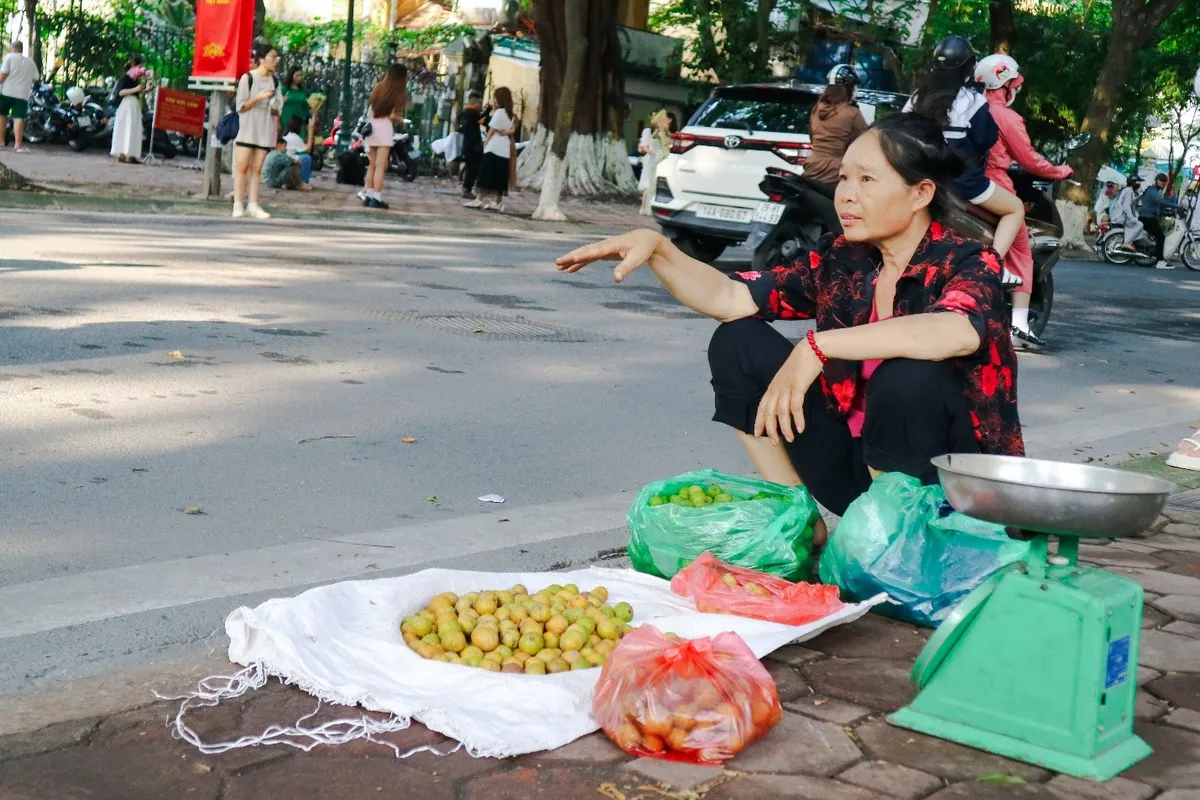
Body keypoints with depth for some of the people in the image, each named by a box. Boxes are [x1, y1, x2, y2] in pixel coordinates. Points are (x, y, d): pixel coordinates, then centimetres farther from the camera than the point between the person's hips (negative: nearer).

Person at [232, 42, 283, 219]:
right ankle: (238, 204, -5)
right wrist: (259, 98, -17)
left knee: (256, 168, 2)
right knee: (242, 166, -5)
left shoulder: (274, 81, 10)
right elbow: (240, 107, -5)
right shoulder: (247, 78, -3)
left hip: (265, 130, 4)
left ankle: (253, 205, 1)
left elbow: (277, 109, 15)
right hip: (248, 128, -4)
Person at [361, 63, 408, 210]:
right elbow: (392, 115, -11)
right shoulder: (398, 93, -6)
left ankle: (368, 195, 13)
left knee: (372, 164, 13)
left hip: (372, 126, 6)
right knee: (381, 165, -4)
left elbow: (370, 110, 9)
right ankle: (376, 198, -6)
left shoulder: (378, 87, 11)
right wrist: (402, 120, 5)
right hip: (384, 127, -6)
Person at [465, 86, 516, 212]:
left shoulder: (498, 112, -8)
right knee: (498, 177, 7)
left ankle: (478, 200, -10)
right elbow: (512, 129, 12)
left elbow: (492, 129, -7)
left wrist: (485, 142, 3)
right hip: (504, 150, 8)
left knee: (486, 175, -7)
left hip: (494, 148, -8)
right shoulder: (510, 114, 16)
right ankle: (496, 202, 4)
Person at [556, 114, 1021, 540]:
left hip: (954, 492, -5)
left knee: (908, 377, -35)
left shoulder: (967, 265, -15)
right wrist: (656, 248, -17)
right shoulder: (839, 262, 2)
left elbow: (958, 333, -39)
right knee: (739, 343, -3)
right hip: (858, 467, 6)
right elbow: (729, 298, -1)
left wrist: (820, 346, -41)